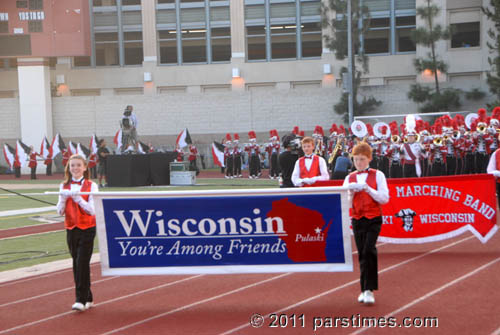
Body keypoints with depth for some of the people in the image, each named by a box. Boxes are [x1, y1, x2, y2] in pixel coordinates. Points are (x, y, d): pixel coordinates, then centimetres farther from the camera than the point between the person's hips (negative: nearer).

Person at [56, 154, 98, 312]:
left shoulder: (91, 186, -4)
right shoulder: (64, 186, 7)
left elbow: (92, 210, -12)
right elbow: (60, 211, 4)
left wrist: (78, 198, -22)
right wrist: (64, 197, -13)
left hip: (87, 229, -4)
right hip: (71, 229, 4)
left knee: (82, 263, -10)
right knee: (76, 263, 7)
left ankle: (81, 300, -8)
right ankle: (87, 298, 17)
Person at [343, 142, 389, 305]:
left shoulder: (377, 175, 2)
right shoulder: (349, 178, 10)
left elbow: (384, 198, -6)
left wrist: (367, 188, -15)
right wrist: (351, 192, -12)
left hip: (373, 219, -3)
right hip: (357, 219, 3)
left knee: (368, 251, -17)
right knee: (362, 254, 5)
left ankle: (368, 289, -15)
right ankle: (365, 289, 15)